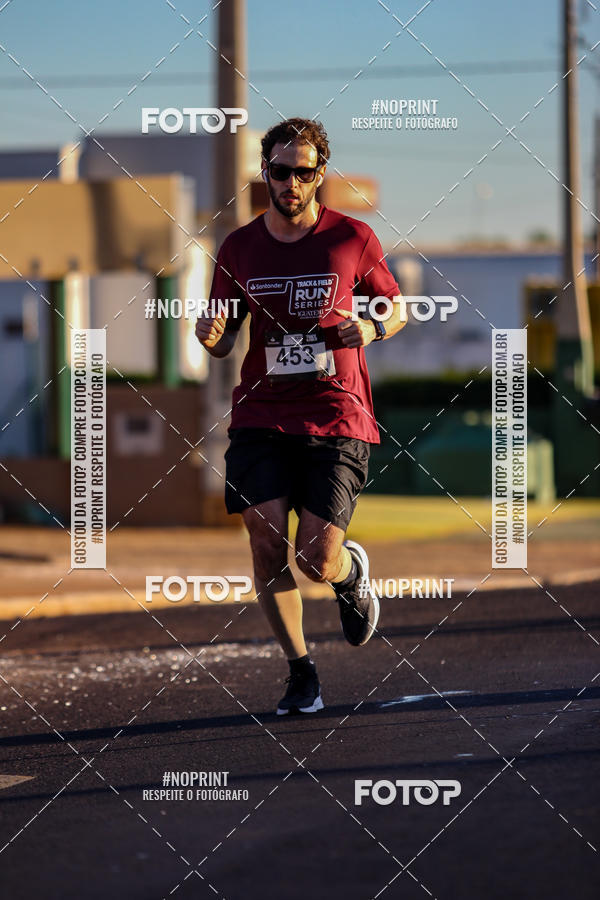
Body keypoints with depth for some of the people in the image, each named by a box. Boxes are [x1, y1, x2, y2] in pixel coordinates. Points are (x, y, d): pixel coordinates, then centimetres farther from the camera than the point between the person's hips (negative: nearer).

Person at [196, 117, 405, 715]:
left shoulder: (353, 240, 2)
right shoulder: (239, 249, 7)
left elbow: (395, 309, 14)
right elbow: (224, 340, 16)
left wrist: (372, 329, -9)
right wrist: (211, 337, -8)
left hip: (336, 421, -2)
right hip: (261, 417, 2)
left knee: (317, 560, -11)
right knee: (266, 542, -12)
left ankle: (351, 572, 29)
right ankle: (299, 672, 6)